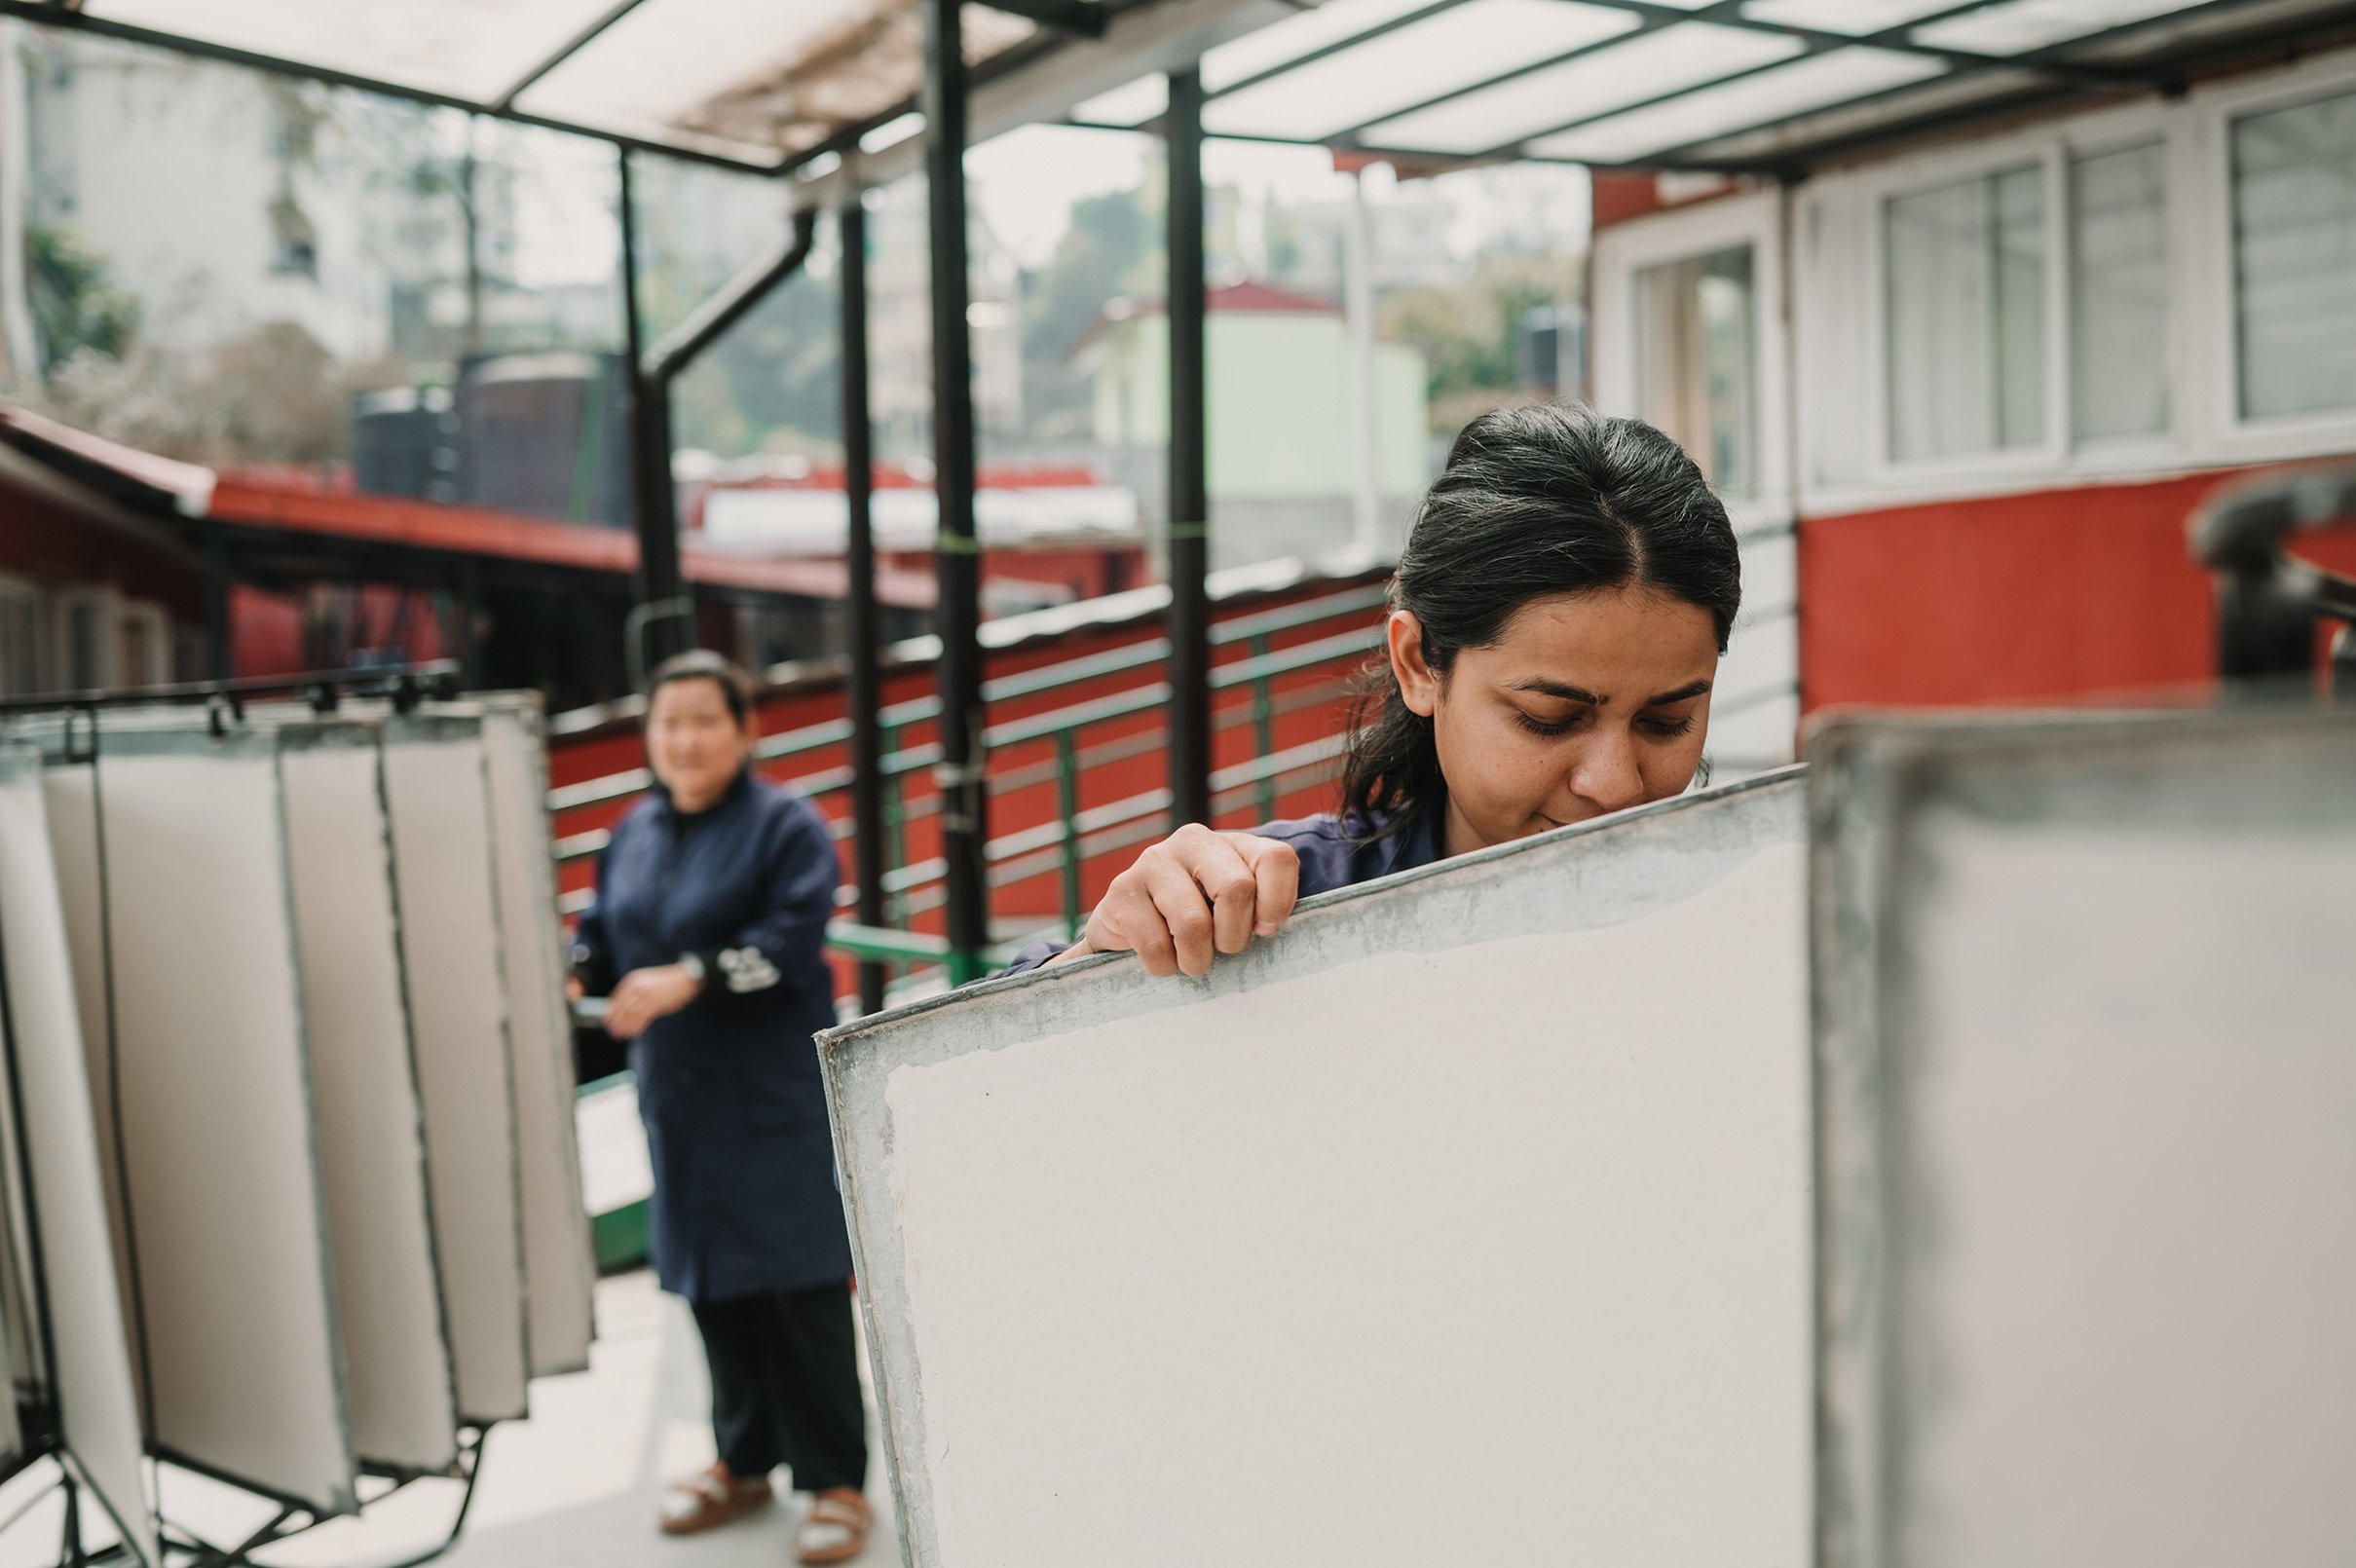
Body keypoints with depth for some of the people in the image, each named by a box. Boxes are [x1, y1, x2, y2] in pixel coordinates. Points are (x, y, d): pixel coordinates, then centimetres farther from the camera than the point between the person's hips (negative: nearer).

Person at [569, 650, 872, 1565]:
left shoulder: (786, 827, -6)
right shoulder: (636, 833, 14)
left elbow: (788, 941, -18)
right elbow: (607, 933, 15)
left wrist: (688, 978, -28)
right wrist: (568, 973, -7)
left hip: (776, 1097, -6)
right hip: (680, 1095, 6)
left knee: (799, 1290, -4)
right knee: (711, 1283, 12)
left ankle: (837, 1484, 8)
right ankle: (744, 1462, 28)